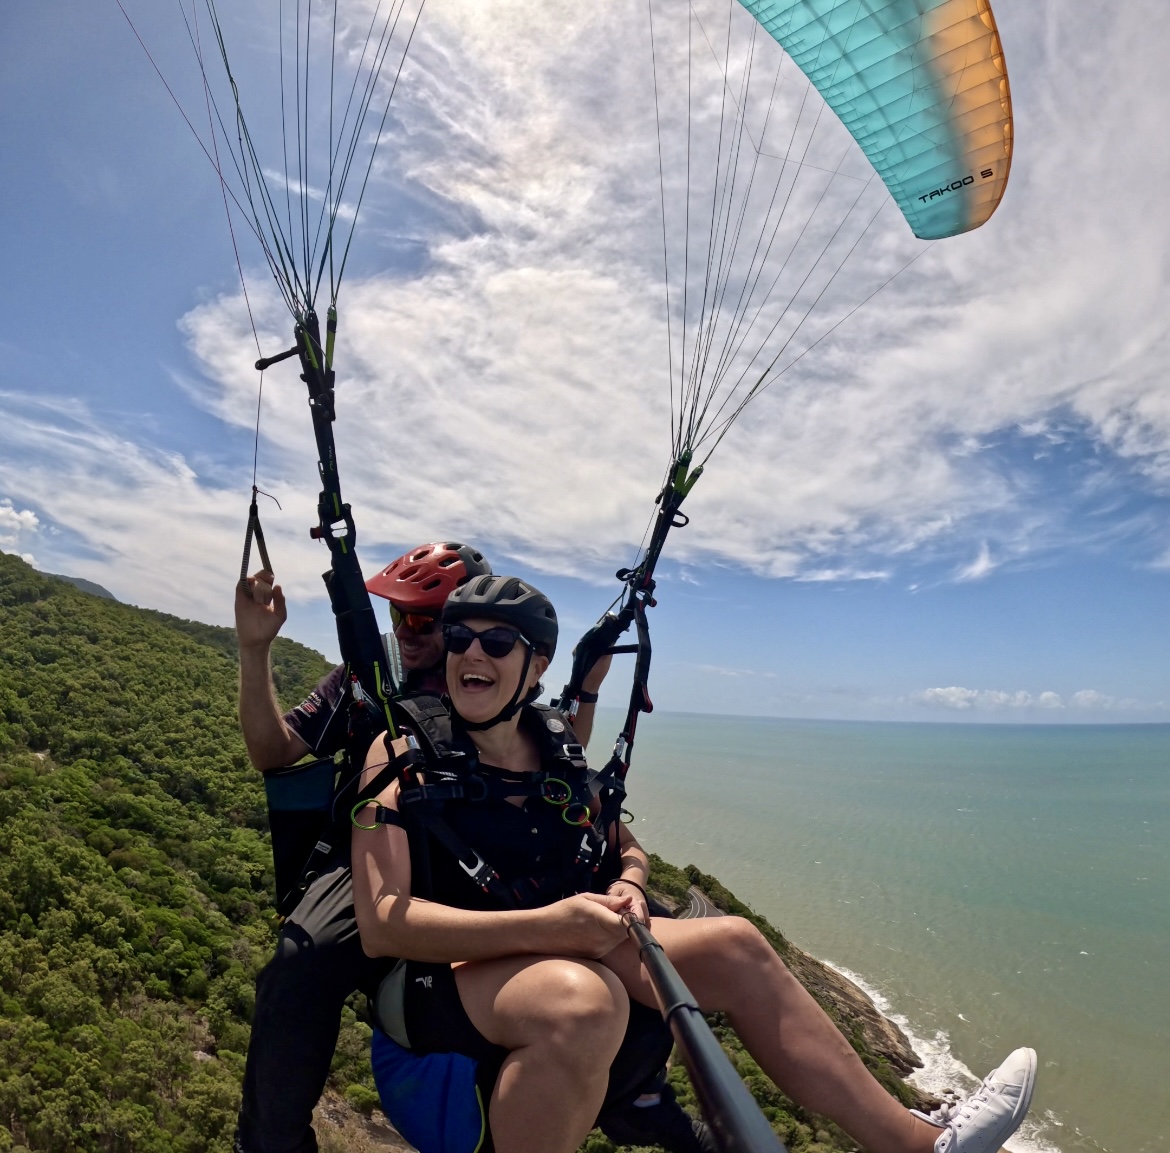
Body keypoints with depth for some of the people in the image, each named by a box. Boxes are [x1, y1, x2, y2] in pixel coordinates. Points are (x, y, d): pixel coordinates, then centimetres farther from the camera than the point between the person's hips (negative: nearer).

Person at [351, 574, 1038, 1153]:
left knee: (732, 945, -7)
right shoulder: (405, 755, -10)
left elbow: (631, 852, 17)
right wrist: (547, 924, -29)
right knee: (583, 996, -38)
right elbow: (381, 923, -19)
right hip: (435, 980, -6)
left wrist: (624, 890, -9)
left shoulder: (558, 751, 6)